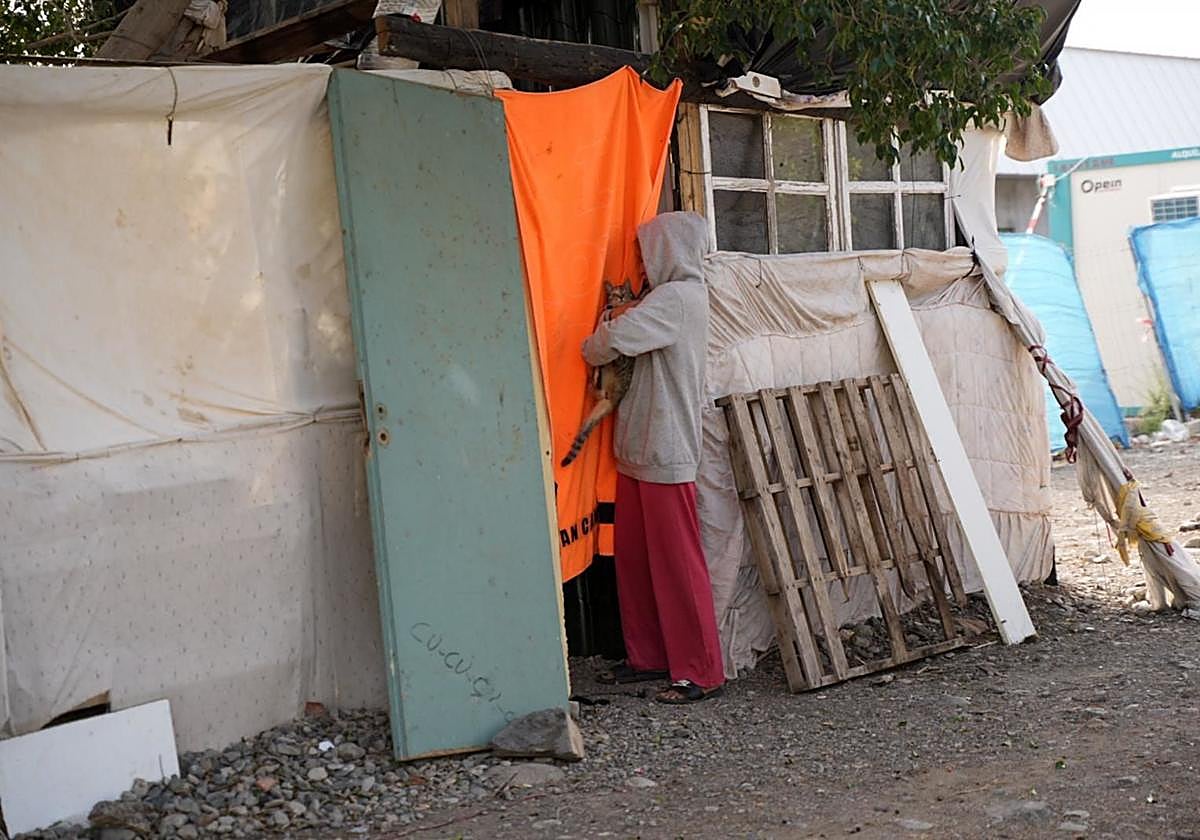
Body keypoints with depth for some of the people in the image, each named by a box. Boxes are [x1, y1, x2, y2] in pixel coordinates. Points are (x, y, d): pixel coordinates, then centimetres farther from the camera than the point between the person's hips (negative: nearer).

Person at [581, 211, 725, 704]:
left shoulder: (675, 299, -15)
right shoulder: (682, 296, 18)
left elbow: (611, 341, -24)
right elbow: (634, 342, 21)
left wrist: (593, 349, -4)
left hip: (664, 455, -10)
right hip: (639, 451, 10)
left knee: (677, 564, -5)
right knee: (633, 557, 14)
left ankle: (701, 672, 2)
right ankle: (649, 657, 24)